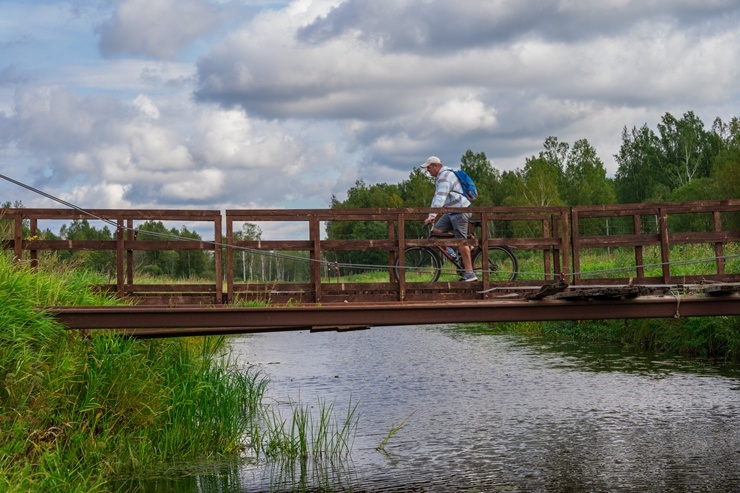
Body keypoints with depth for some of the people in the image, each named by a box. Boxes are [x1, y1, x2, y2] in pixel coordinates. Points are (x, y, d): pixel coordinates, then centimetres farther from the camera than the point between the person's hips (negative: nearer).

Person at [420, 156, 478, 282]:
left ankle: (469, 273, -8)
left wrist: (432, 215, -36)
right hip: (452, 211, 10)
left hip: (460, 210, -10)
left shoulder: (445, 176, -16)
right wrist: (434, 214, 25)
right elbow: (438, 197, 26)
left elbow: (440, 197, -28)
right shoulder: (440, 177, 18)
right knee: (436, 230, -1)